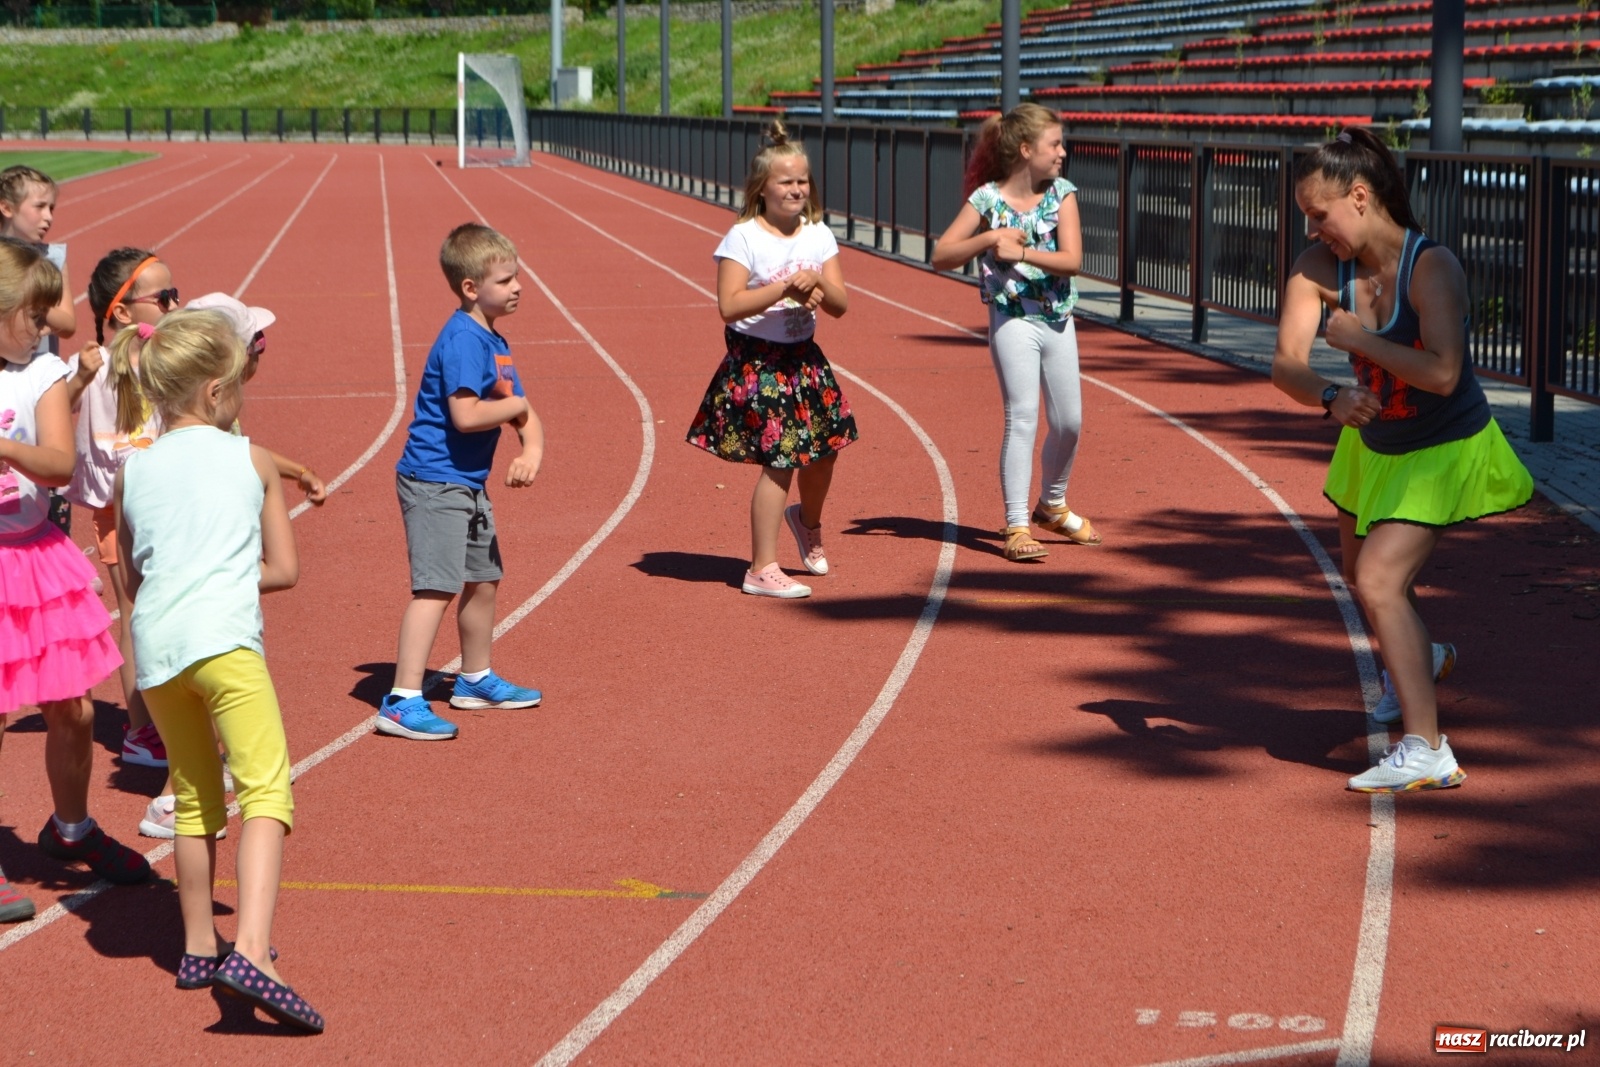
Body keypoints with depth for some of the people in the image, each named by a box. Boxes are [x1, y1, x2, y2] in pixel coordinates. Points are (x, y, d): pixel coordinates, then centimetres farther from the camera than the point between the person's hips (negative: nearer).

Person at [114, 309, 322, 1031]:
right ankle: (252, 952, -32)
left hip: (154, 646, 5)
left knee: (196, 802, 22)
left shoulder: (132, 471, 17)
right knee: (265, 788, -13)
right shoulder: (253, 461, 10)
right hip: (223, 637, -5)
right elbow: (284, 570, 13)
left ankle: (198, 949, 31)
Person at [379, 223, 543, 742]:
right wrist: (515, 405, -12)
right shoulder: (463, 339, -19)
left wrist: (531, 450, -10)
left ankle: (476, 680, 39)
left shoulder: (496, 343, 13)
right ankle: (403, 702, -17)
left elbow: (523, 415, 11)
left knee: (482, 580, 21)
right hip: (435, 483, -10)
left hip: (468, 484, 10)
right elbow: (466, 414, -29)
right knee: (436, 586, -15)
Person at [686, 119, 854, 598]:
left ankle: (808, 521, 45)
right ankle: (762, 570, 0)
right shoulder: (743, 238, -11)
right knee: (778, 460, -8)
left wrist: (817, 282, -18)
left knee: (825, 445, 12)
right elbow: (729, 305, -20)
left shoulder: (818, 235, 5)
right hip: (756, 364, -6)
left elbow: (840, 305, 3)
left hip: (803, 358, 6)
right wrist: (785, 288, -24)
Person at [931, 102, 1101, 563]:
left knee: (1069, 421, 10)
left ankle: (1053, 505, 34)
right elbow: (941, 257, -6)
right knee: (1023, 417, -12)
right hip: (1013, 320, -4)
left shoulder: (1062, 194, 0)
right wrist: (988, 238, -19)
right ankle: (1017, 526, -8)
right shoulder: (987, 199, -7)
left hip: (1058, 320, 4)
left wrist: (1020, 252, -24)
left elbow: (1072, 260, -12)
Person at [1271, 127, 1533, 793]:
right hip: (1373, 440, 7)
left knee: (1379, 581, -22)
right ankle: (1420, 659, 59)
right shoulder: (1319, 266, -15)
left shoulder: (1431, 267, -30)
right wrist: (1330, 400, -42)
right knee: (1360, 571, 26)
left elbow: (1443, 373, -41)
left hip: (1443, 450, -7)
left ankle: (1426, 752, -21)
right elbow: (1285, 364, -22)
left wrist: (1359, 338, -35)